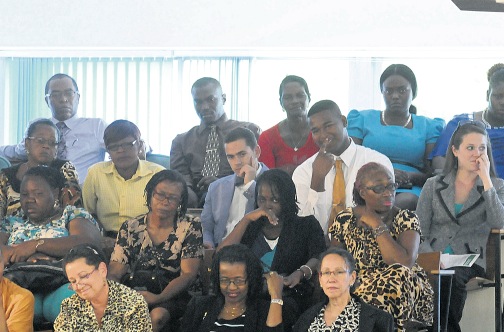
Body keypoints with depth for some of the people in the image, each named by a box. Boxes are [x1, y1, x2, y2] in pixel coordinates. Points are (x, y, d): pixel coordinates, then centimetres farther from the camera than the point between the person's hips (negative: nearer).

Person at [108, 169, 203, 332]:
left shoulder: (190, 227, 2)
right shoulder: (131, 228, 8)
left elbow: (188, 274, -7)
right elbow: (114, 274, 1)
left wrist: (159, 298, -25)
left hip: (176, 296, -2)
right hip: (137, 296, 2)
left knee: (157, 315, -36)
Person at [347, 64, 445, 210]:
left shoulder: (428, 127, 21)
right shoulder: (362, 120, 21)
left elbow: (433, 173, 12)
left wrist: (409, 177, -12)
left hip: (409, 190, 1)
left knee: (405, 201, -39)